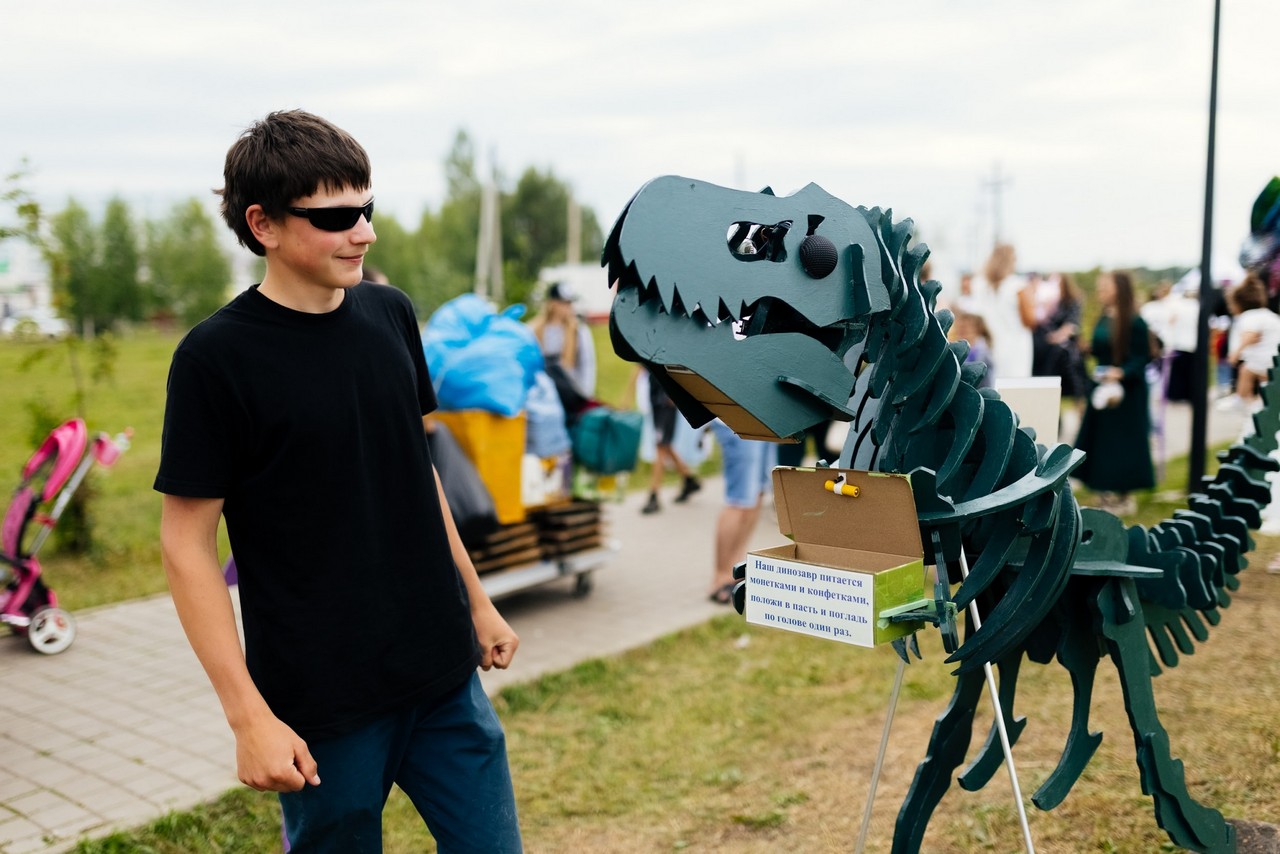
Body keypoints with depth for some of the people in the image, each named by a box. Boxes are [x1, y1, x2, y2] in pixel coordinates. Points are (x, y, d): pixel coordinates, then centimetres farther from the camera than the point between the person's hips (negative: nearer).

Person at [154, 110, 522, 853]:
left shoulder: (391, 316, 3)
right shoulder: (217, 357, -12)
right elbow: (187, 542, -11)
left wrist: (477, 599, 14)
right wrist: (248, 714, -15)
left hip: (446, 678, 5)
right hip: (322, 705, -4)